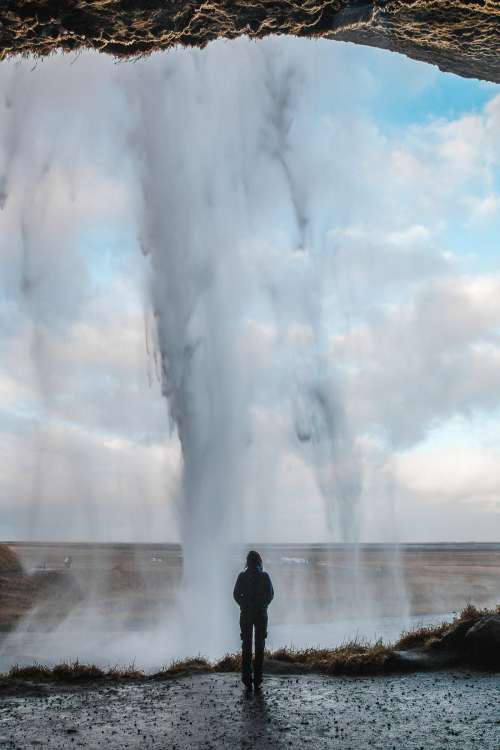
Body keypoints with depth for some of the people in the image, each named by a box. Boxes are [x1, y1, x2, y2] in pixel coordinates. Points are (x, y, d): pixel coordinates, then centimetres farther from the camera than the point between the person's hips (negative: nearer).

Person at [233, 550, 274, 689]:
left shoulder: (242, 576, -5)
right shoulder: (265, 576, -6)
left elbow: (236, 594, -4)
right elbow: (270, 594, -4)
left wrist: (245, 606, 10)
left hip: (246, 614, 0)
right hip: (261, 614, 0)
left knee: (246, 646, 8)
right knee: (259, 647, 6)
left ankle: (247, 679, 5)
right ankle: (257, 680, 4)